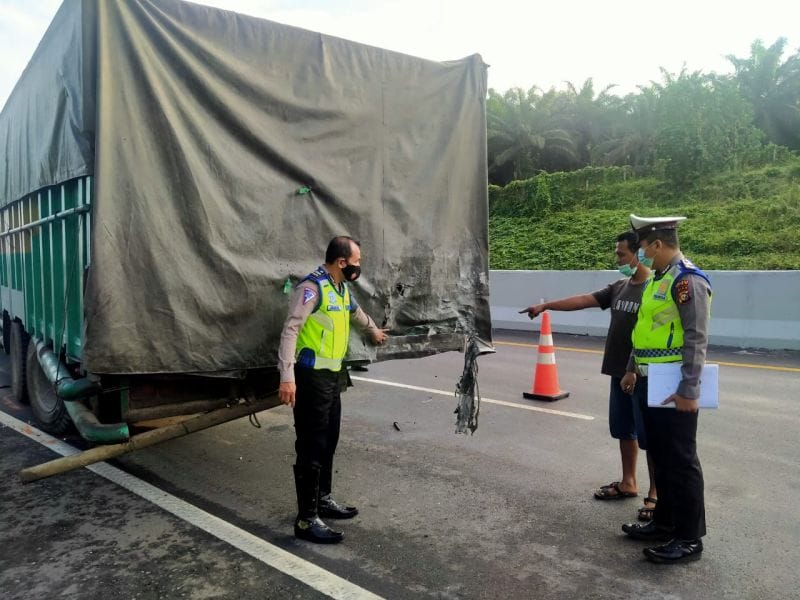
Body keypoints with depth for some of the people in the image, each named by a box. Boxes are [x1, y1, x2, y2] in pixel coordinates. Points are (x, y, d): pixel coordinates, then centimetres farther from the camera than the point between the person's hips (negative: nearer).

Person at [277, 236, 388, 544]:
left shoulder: (342, 289, 12)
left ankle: (323, 499, 33)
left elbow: (356, 312, 35)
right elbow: (290, 329, -23)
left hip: (332, 376, 9)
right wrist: (287, 377, -30)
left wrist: (374, 330, 53)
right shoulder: (312, 287, -17)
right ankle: (307, 519, 5)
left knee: (328, 442, 18)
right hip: (311, 378, -9)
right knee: (312, 447, -4)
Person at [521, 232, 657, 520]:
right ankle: (628, 483, 32)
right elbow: (583, 300, 10)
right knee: (624, 431, 17)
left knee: (650, 437, 3)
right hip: (620, 374, 8)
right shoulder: (619, 287, 9)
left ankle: (655, 494, 16)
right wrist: (546, 305, 7)